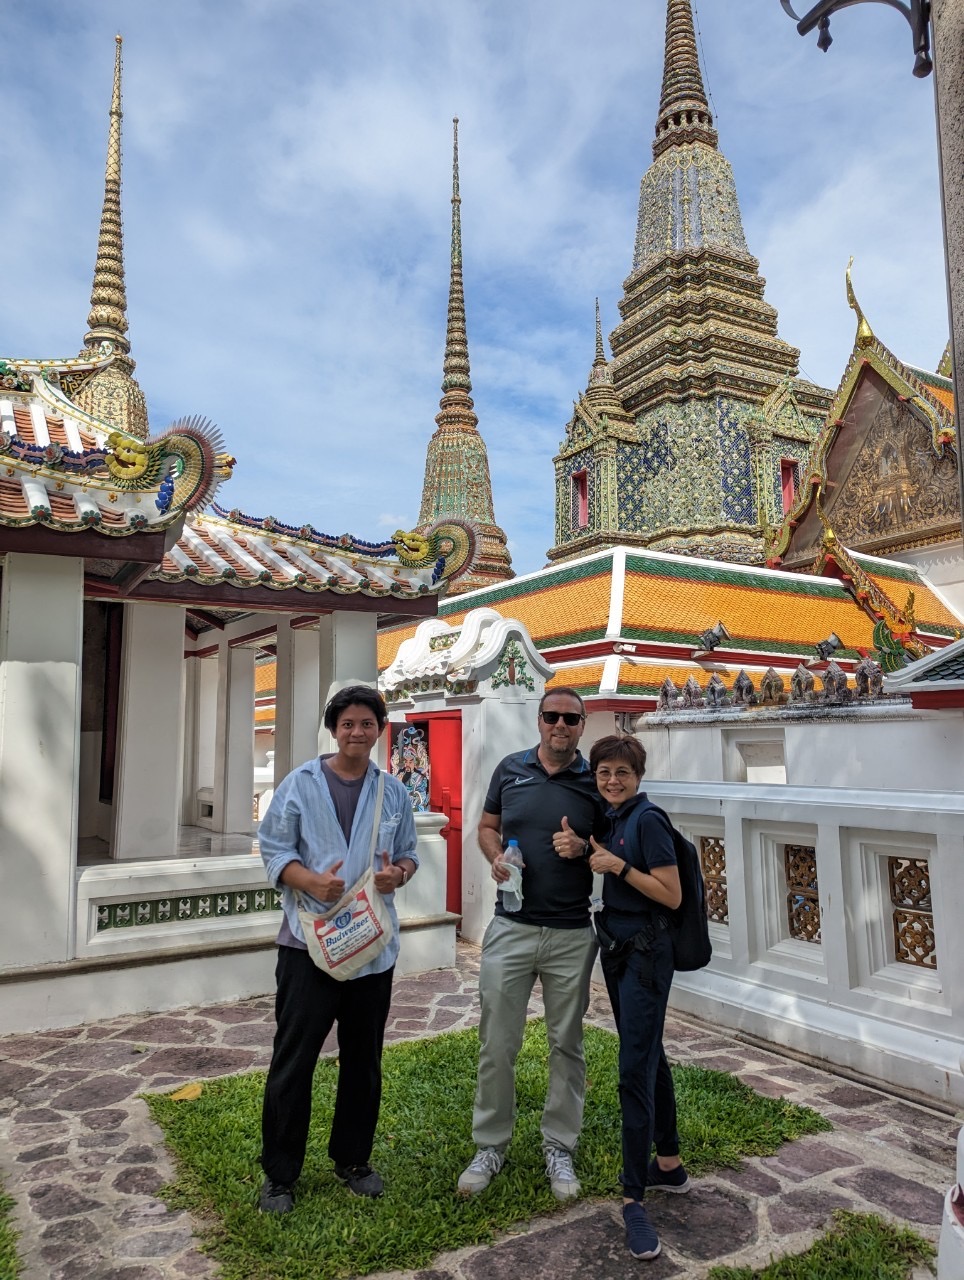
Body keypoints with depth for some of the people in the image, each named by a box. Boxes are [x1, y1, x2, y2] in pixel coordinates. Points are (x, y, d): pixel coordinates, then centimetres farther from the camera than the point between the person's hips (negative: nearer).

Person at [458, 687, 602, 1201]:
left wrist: (583, 847, -15)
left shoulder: (595, 781, -1)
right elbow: (487, 827, 13)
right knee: (496, 1044, 7)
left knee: (567, 1044, 13)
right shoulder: (510, 769, 2)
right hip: (510, 927, 1)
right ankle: (490, 1145, 26)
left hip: (572, 933, 0)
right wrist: (496, 858, -8)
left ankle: (559, 1147, 30)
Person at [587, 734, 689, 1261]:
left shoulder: (647, 820, -16)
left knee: (635, 1070, -6)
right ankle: (669, 1165, 34)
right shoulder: (611, 819, 8)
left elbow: (671, 895, -18)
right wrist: (589, 855, 2)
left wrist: (617, 865, -21)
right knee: (649, 1057, 19)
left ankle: (634, 1196, 4)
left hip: (644, 953, -9)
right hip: (617, 948, 9)